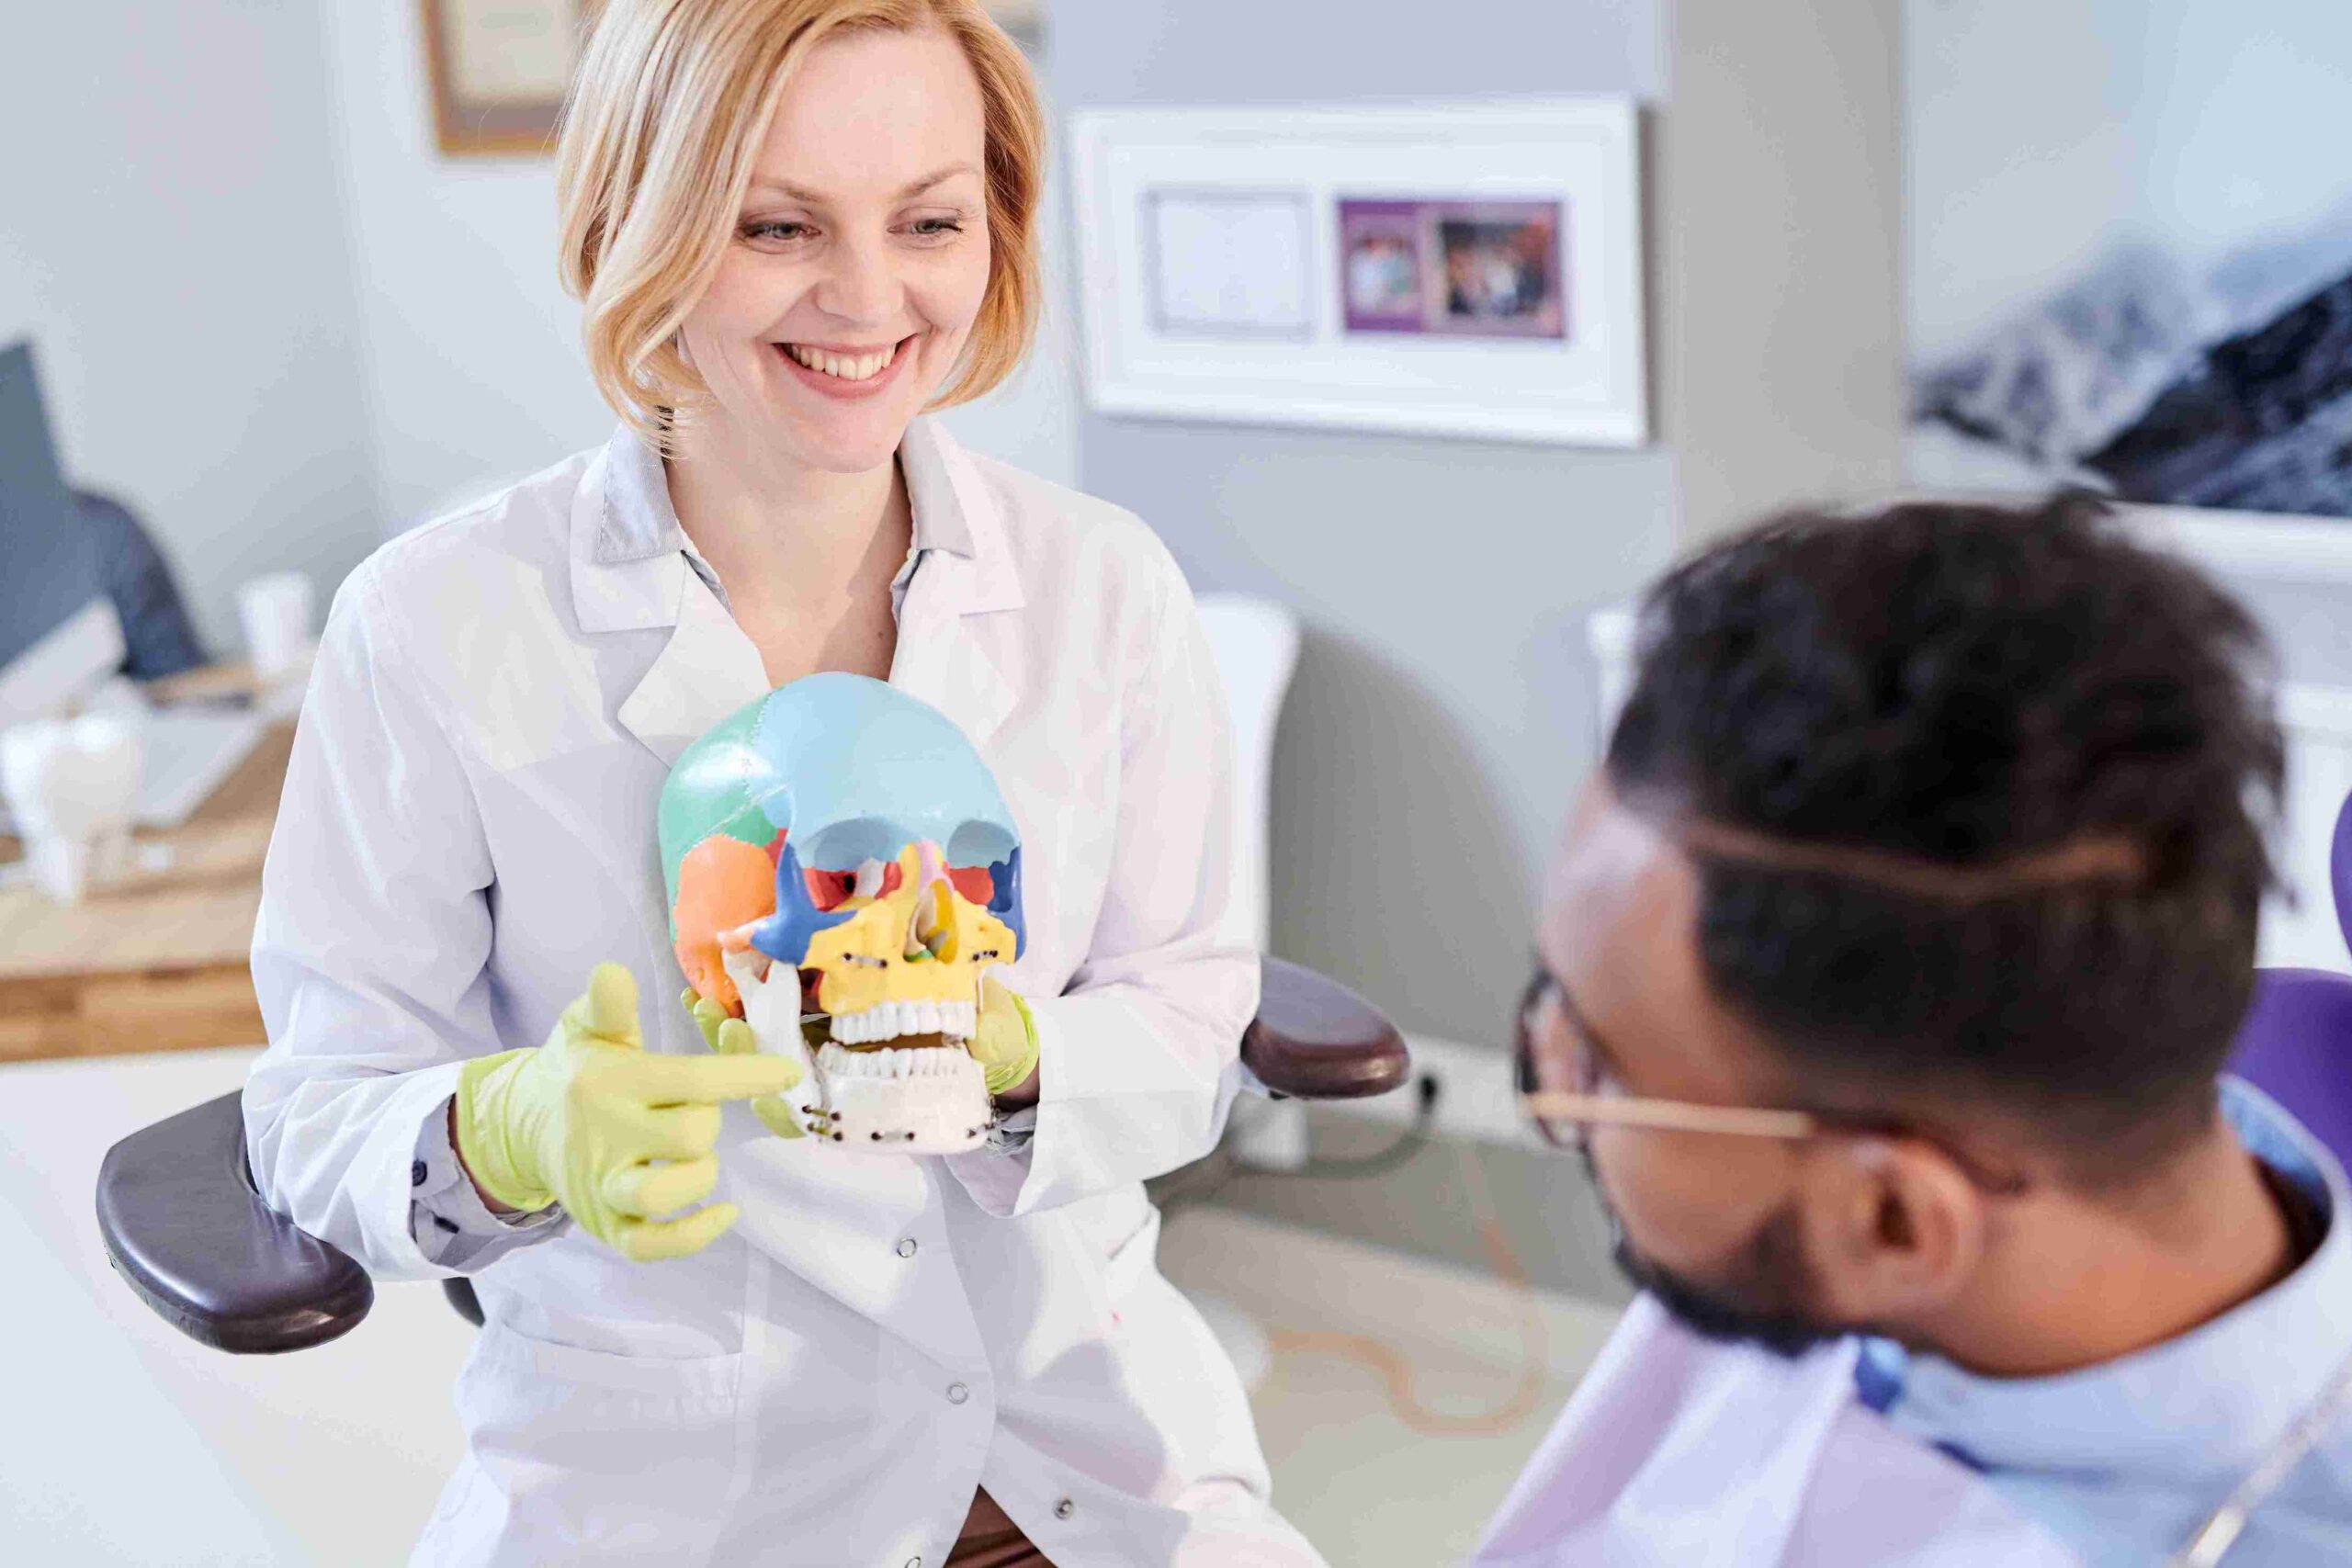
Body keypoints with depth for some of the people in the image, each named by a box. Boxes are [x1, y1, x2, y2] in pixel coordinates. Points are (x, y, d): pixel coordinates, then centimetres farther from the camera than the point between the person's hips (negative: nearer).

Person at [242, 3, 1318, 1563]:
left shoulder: (1107, 587, -4)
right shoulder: (434, 626, -12)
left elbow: (1190, 1034, 1)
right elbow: (324, 1112, -7)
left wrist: (1013, 1058, -20)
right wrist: (516, 1135, -28)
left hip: (1076, 1391, 1)